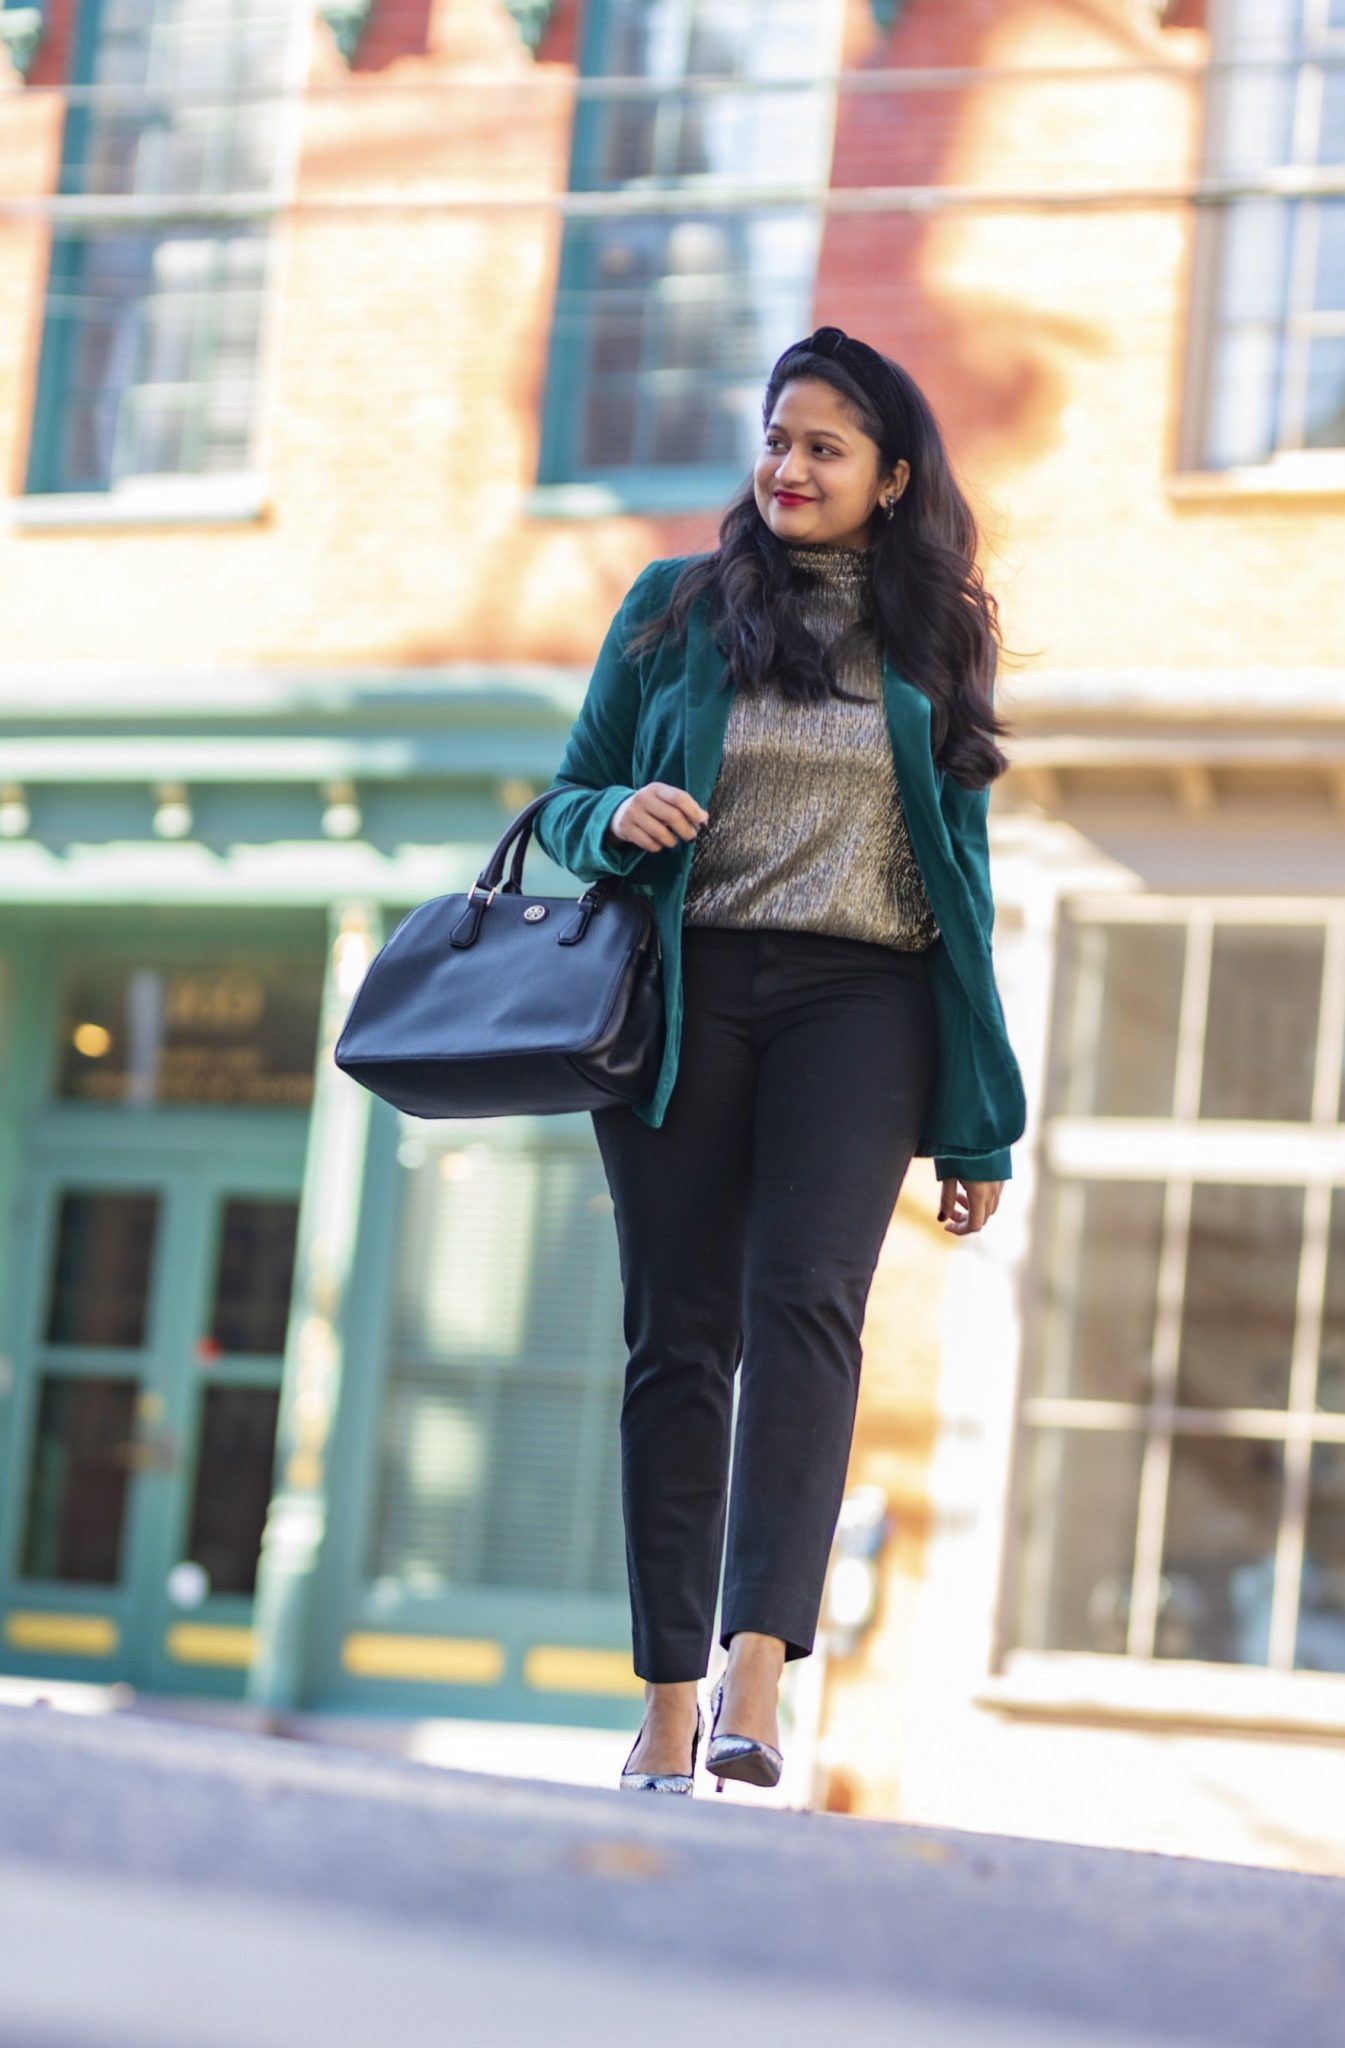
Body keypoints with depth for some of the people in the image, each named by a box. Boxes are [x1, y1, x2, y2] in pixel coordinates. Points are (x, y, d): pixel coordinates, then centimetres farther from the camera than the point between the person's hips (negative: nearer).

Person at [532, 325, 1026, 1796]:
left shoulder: (934, 642, 12)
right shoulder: (675, 608, 12)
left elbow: (962, 875, 13)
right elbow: (566, 804, 15)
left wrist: (978, 1124, 9)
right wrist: (619, 821, -12)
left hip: (859, 998, -1)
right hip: (687, 994, 1)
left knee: (803, 1301, -20)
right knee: (679, 1335, -1)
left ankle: (755, 1675, -30)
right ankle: (669, 1704, 3)